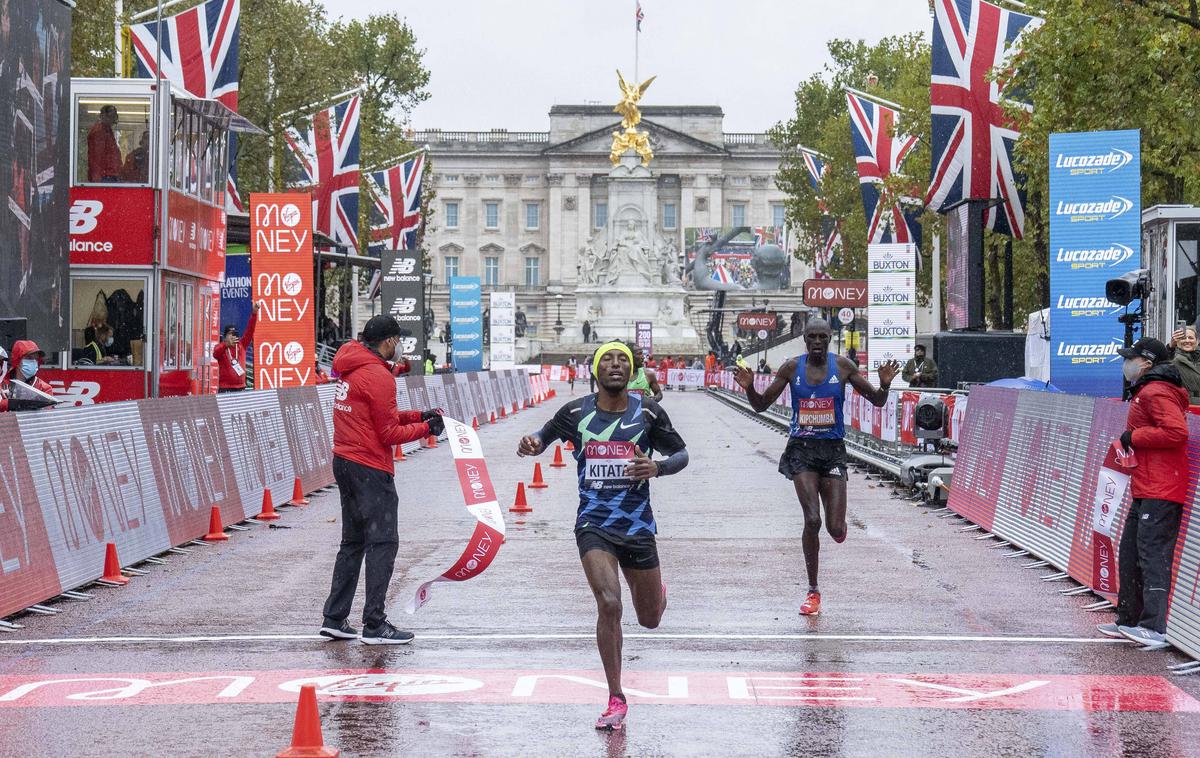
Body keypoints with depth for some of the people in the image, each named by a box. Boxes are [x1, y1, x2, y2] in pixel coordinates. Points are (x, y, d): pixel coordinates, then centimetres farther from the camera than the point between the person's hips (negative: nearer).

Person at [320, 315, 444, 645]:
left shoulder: (350, 370, 13)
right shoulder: (378, 376, -15)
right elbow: (389, 434, -13)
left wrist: (417, 416, 13)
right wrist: (425, 428, 0)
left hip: (344, 463, 10)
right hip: (370, 468, -9)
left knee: (353, 542, 16)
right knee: (382, 543, -6)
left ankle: (334, 618, 17)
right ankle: (374, 625, -7)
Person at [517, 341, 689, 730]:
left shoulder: (648, 411, -3)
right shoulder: (576, 412, -1)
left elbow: (681, 453, 6)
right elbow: (544, 436, 16)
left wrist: (657, 468, -16)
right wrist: (532, 443, -9)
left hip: (638, 525, 1)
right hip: (593, 525, -1)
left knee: (650, 619, 12)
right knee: (609, 605, -21)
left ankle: (655, 592, 52)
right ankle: (616, 700, -9)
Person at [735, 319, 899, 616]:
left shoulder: (843, 367, 0)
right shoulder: (792, 367, 1)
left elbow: (877, 401, 4)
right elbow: (760, 405, 6)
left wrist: (885, 385, -18)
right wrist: (749, 388, -15)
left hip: (833, 449, 1)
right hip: (802, 448, -1)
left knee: (837, 532, -5)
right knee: (812, 520, -16)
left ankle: (837, 522, 37)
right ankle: (812, 591, -1)